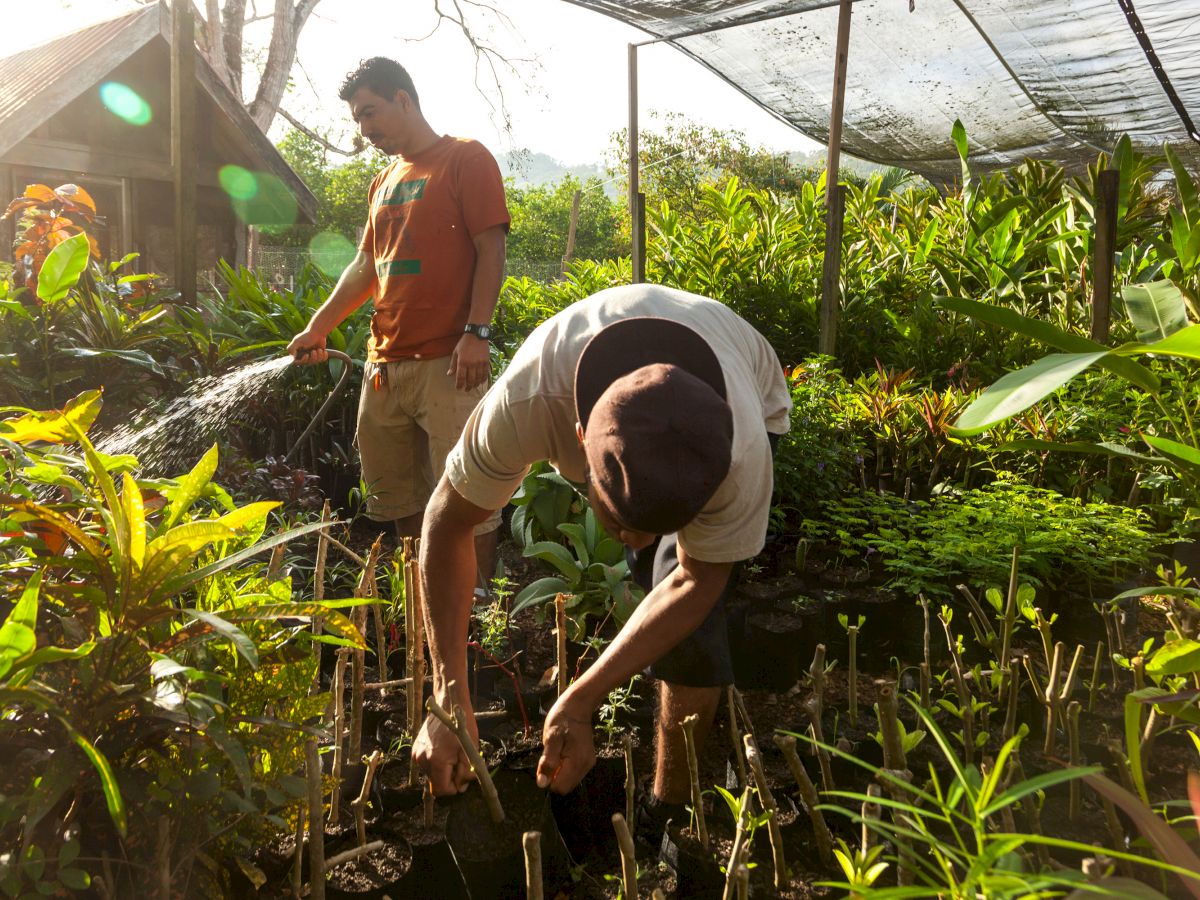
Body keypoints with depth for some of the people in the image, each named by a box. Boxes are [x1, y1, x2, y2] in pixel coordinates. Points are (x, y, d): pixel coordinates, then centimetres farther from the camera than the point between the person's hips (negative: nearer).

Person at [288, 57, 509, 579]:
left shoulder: (466, 159, 0)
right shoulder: (384, 182, 21)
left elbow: (491, 252, -8)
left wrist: (476, 333, -18)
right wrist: (318, 327, 13)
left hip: (446, 362, -8)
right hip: (384, 364, 8)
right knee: (396, 496, 12)